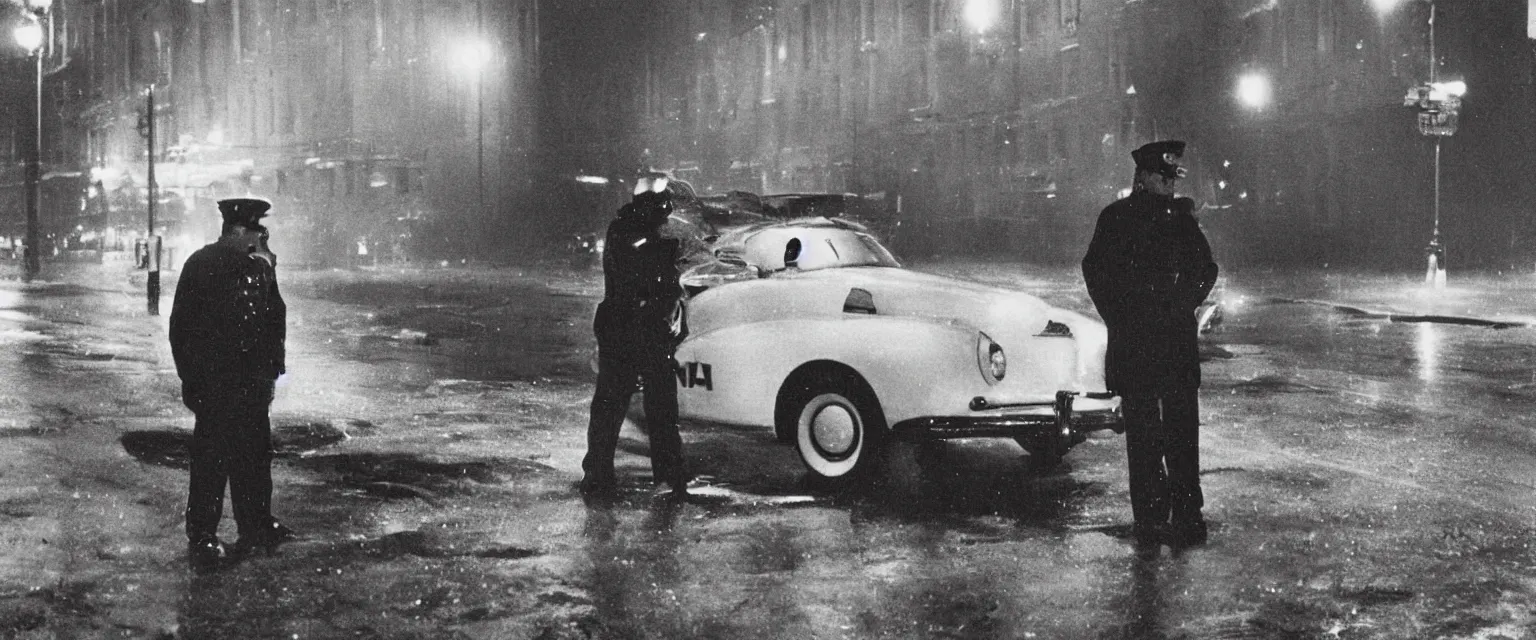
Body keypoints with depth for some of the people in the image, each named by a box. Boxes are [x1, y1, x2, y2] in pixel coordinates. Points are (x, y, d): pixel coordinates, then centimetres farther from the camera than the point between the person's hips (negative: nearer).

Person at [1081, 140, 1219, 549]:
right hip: (1134, 343, -3)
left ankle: (1186, 514, 3)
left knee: (1183, 430, -1)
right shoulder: (1118, 217, 2)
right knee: (1142, 432, 0)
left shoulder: (1181, 217, 13)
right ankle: (1149, 517, 4)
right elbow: (1096, 271, 0)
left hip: (1179, 342, 3)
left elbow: (1205, 270, 19)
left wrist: (1183, 307, 5)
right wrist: (1121, 322, -2)